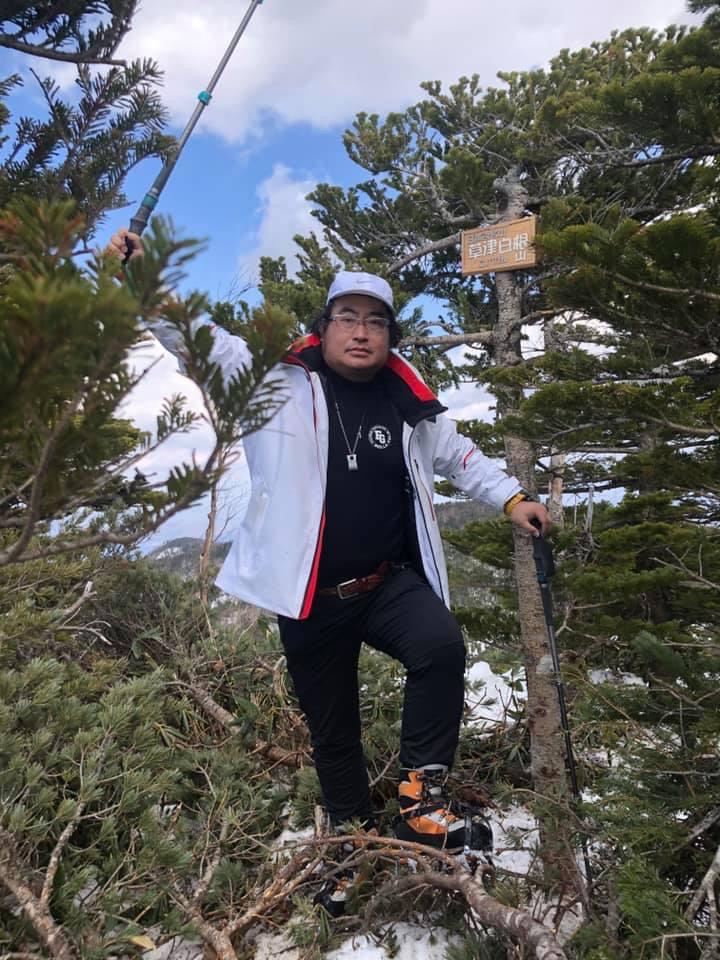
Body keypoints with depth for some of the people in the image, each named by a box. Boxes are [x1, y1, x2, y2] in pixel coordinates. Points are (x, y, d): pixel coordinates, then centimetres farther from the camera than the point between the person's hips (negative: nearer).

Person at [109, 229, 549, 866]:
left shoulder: (409, 400, 2)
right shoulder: (282, 382, -5)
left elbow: (458, 455, 17)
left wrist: (513, 498, 12)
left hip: (391, 583, 2)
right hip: (312, 597, -1)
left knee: (443, 648, -28)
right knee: (333, 730, 13)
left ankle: (422, 792, -6)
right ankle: (354, 832, 39)